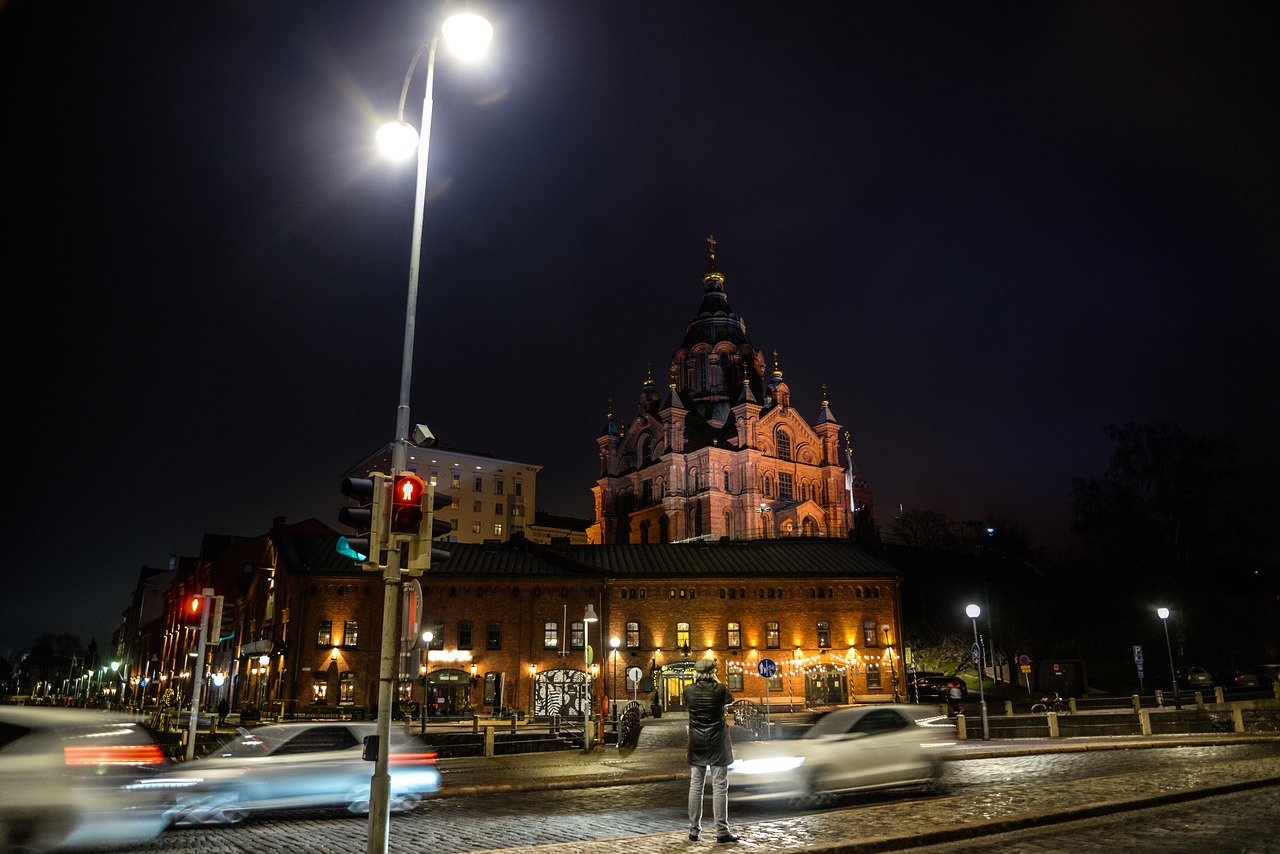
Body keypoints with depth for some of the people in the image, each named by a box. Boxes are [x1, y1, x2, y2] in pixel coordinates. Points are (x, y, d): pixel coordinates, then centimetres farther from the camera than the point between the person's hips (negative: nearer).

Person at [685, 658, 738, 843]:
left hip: (696, 744, 3)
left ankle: (694, 830, 13)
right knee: (719, 787, 1)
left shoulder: (688, 690, -5)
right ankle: (721, 831, 2)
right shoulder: (720, 689, -11)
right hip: (717, 744, -3)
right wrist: (717, 682, 17)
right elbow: (730, 701, 10)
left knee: (695, 786, 9)